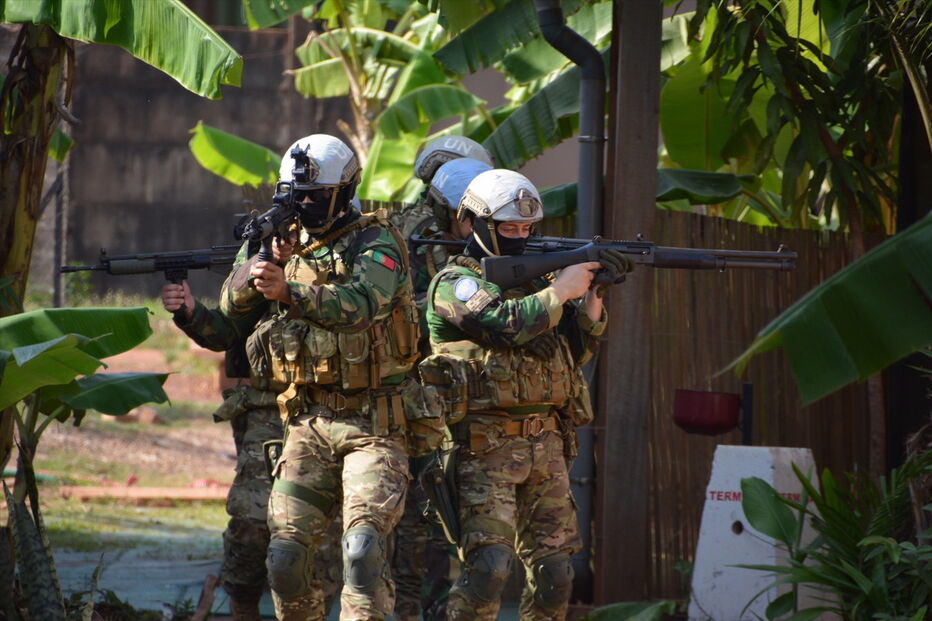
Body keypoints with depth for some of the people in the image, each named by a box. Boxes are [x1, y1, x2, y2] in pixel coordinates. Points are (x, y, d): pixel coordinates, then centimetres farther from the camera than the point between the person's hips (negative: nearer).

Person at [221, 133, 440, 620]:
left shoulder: (376, 243, -6)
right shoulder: (289, 246, 13)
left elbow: (361, 304, -25)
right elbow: (233, 305, 8)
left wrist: (289, 292, -41)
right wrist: (253, 271, -15)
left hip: (372, 423, -5)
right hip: (309, 424, 5)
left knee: (363, 547, -19)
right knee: (286, 555, 1)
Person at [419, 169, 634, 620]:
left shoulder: (532, 278, 18)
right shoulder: (456, 283, -4)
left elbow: (576, 348, 16)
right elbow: (506, 325, -21)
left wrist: (593, 294, 0)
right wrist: (562, 288, -12)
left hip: (545, 445, 7)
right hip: (486, 448, -7)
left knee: (553, 570, 6)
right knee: (487, 567, -16)